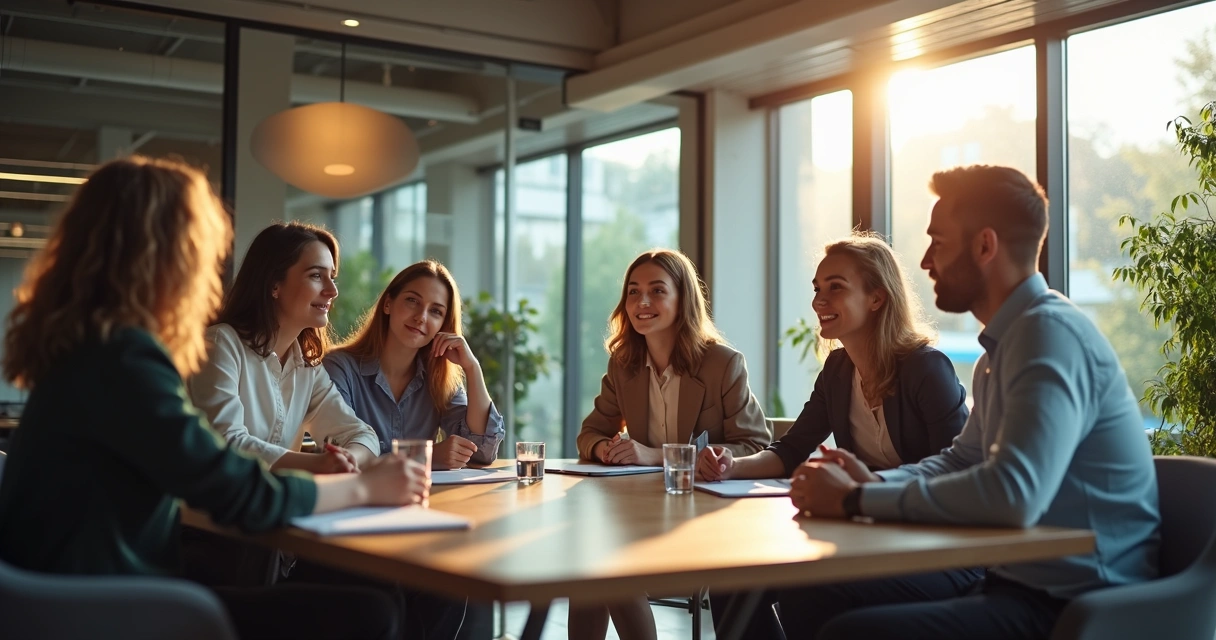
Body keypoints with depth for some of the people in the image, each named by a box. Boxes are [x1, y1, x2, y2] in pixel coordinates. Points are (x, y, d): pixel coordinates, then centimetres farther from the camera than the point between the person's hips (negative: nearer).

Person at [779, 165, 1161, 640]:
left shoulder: (1052, 332, -19)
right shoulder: (1004, 343, 13)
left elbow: (1013, 494, -32)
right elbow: (962, 460, 25)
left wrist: (856, 500, -21)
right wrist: (873, 482, 6)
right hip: (1017, 583, 9)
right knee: (809, 599, 5)